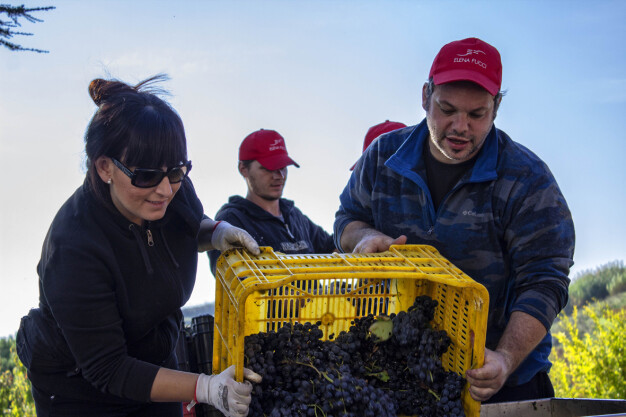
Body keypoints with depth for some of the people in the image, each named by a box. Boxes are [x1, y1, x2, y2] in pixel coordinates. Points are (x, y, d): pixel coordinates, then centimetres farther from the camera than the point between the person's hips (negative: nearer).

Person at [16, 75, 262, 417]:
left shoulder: (174, 189, -18)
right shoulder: (74, 249, -34)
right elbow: (108, 370, -29)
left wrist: (216, 232, -15)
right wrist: (206, 388, -37)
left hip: (156, 359, 5)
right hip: (79, 389, -5)